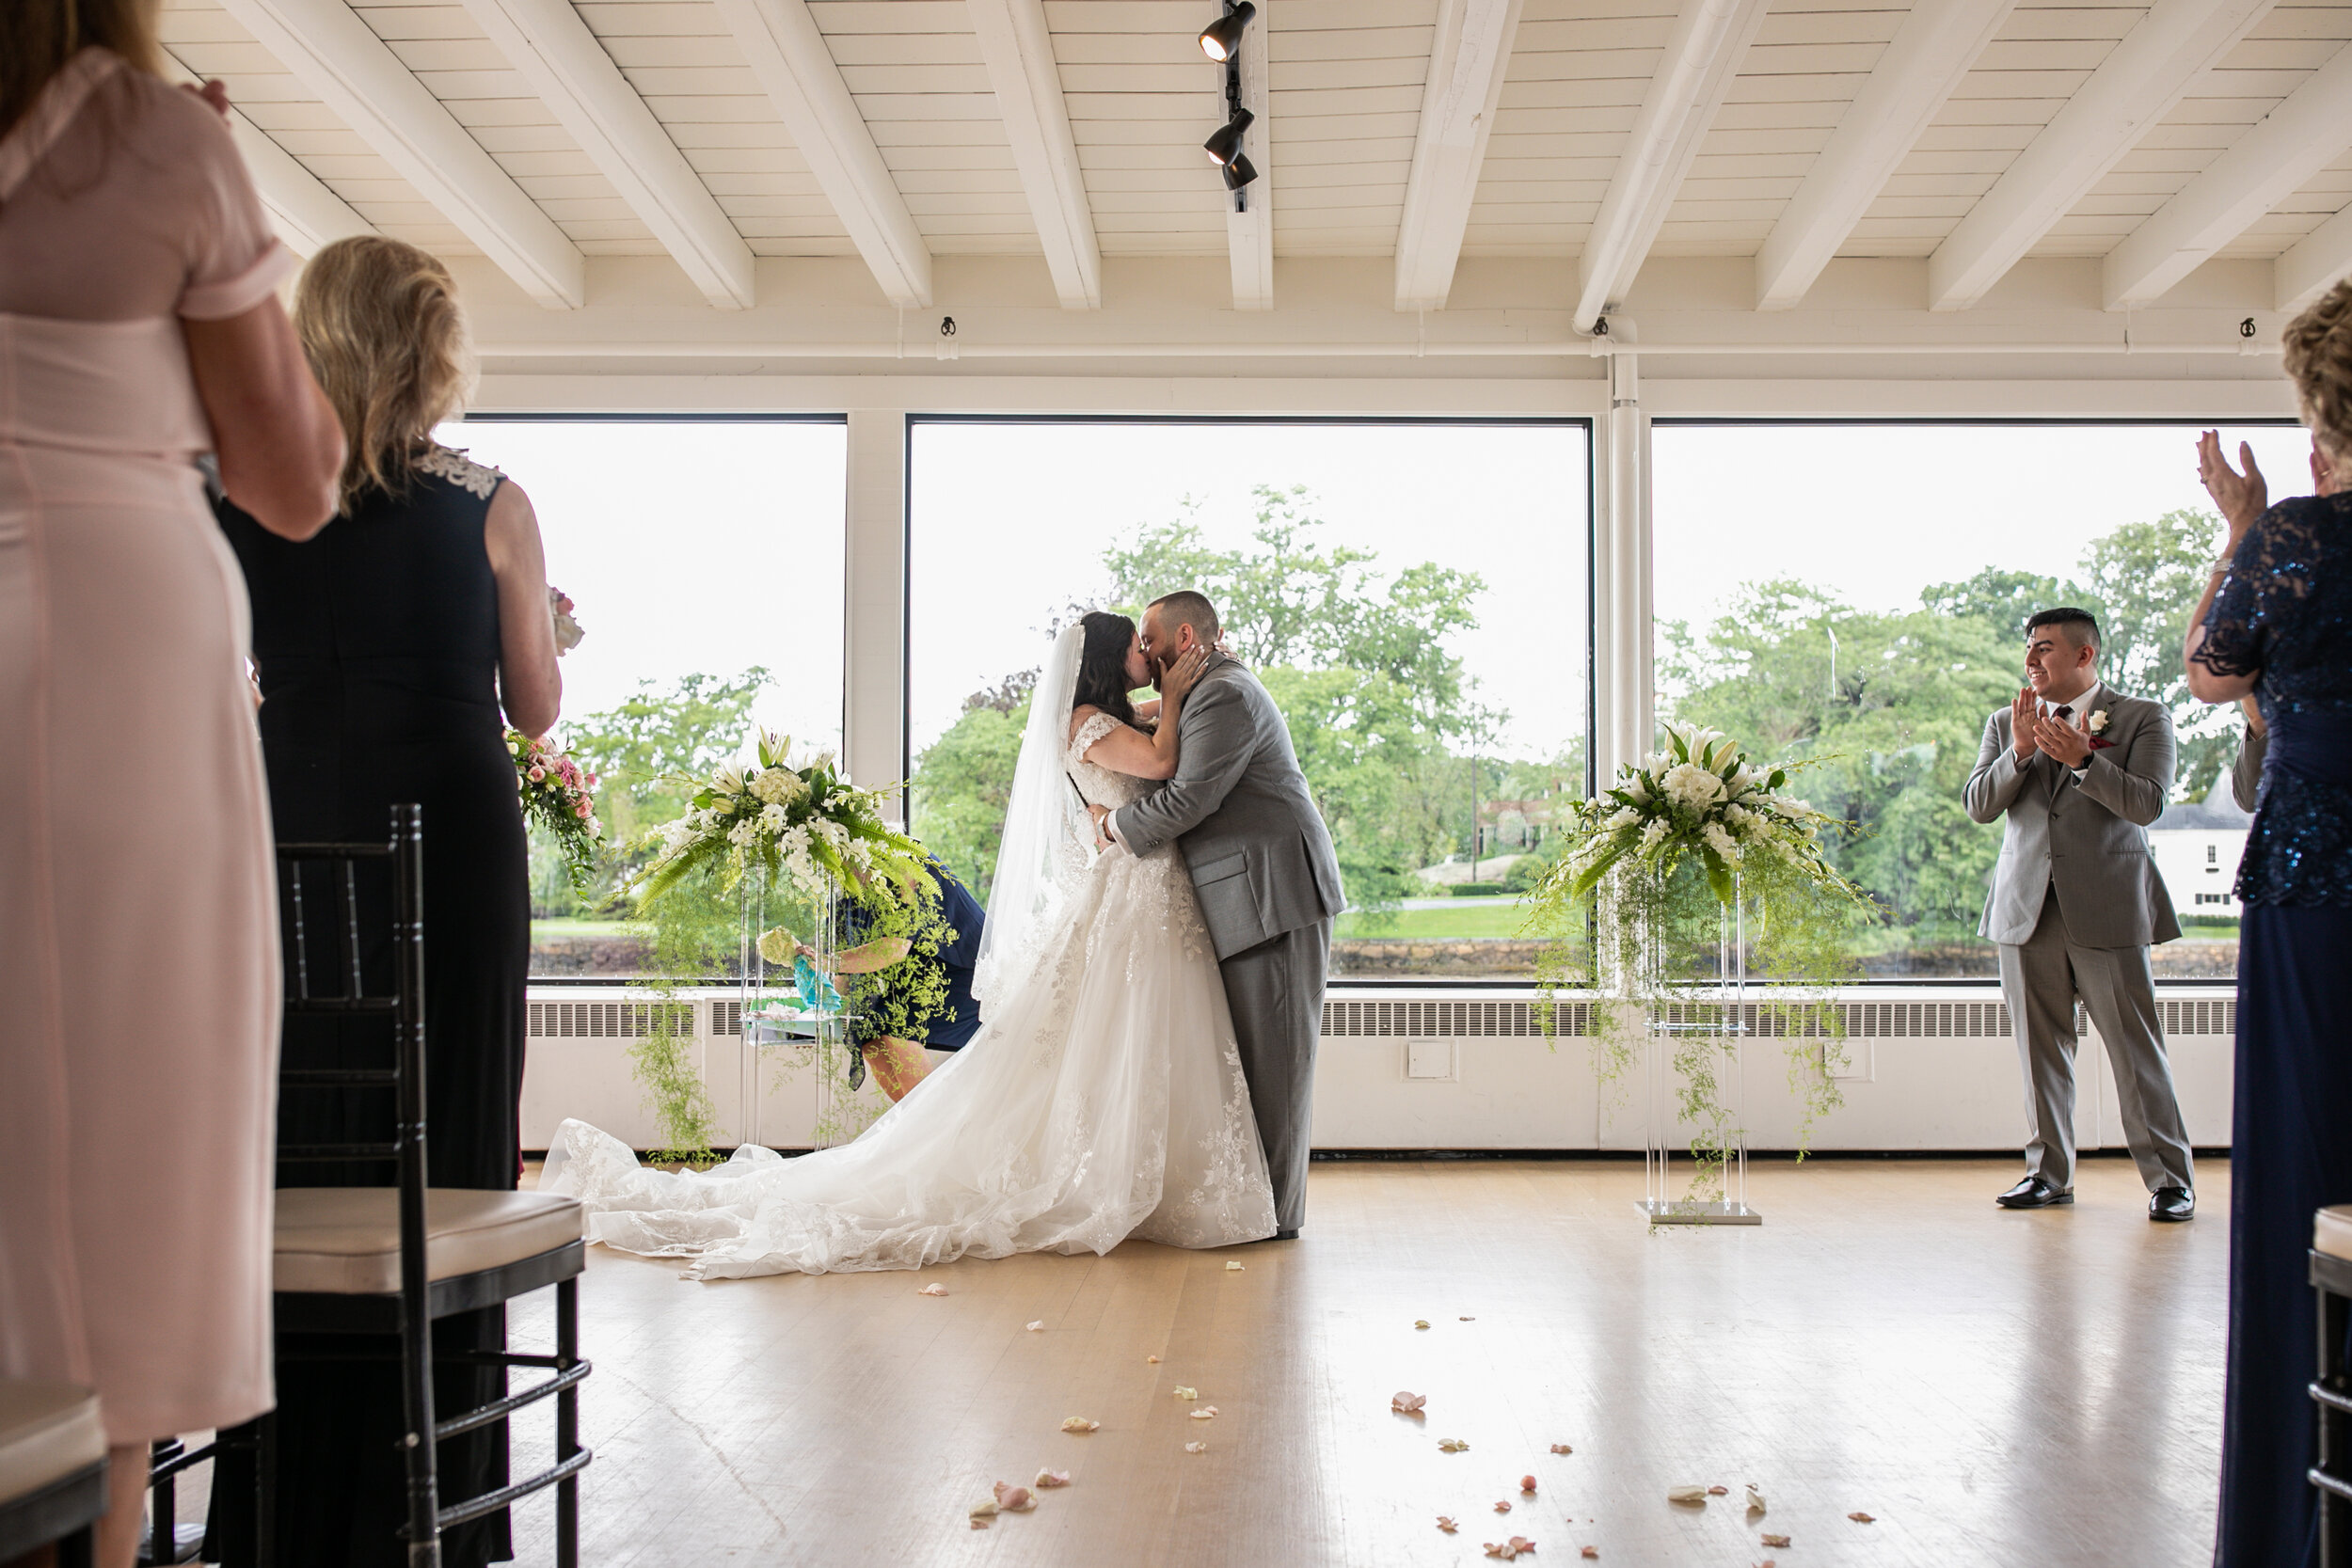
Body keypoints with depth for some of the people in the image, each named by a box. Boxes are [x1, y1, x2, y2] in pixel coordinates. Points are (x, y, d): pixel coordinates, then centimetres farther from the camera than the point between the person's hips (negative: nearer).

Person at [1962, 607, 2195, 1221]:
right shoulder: (2006, 723, 14)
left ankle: (2170, 1178, 7)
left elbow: (2147, 803, -9)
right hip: (2026, 910, 4)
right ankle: (2049, 1171, 17)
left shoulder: (2143, 719, 3)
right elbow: (1977, 805, 4)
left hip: (2108, 910, -3)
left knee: (2135, 1050, -2)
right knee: (2040, 1050, 8)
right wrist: (2019, 752, -11)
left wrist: (2081, 759, -22)